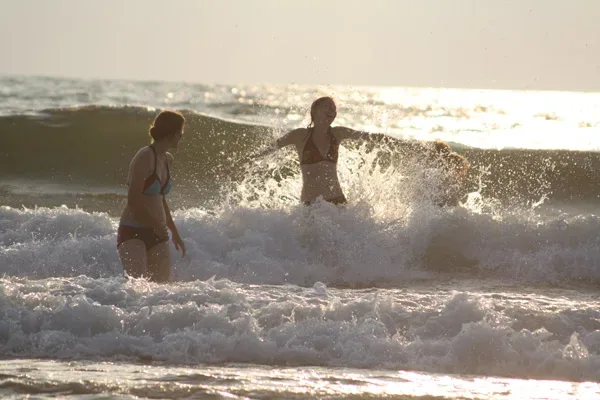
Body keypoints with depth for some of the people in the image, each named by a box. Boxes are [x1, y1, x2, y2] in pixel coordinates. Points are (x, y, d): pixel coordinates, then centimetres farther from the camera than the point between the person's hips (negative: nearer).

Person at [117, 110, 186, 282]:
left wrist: (175, 232, 28)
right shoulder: (145, 157, -13)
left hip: (157, 235, 8)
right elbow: (133, 200, -17)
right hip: (133, 233, -8)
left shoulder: (167, 160, 14)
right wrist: (156, 225, -9)